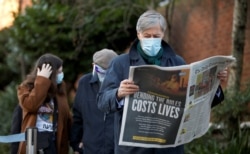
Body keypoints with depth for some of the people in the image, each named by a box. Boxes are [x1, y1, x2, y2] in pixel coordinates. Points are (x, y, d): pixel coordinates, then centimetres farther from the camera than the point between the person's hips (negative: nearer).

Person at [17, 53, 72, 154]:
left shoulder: (60, 88, 10)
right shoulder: (27, 88, -1)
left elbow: (66, 116, 14)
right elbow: (30, 105, -22)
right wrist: (41, 81, -16)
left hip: (54, 142, 4)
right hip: (33, 142, -4)